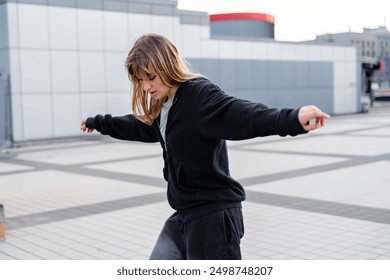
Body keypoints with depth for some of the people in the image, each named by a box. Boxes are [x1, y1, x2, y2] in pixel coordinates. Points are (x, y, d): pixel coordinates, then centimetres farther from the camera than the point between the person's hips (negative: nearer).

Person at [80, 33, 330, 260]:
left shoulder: (200, 94, -18)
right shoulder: (161, 107, 10)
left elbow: (242, 114, -36)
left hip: (214, 215, -9)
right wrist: (98, 123, 46)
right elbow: (139, 126, 32)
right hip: (185, 215, 9)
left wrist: (292, 120, -55)